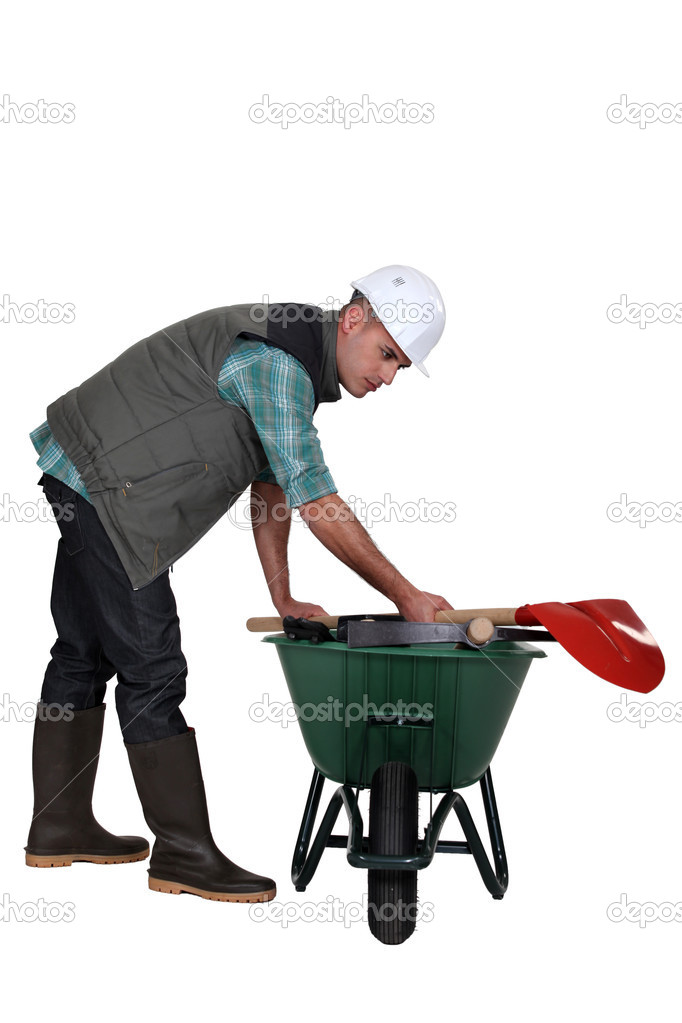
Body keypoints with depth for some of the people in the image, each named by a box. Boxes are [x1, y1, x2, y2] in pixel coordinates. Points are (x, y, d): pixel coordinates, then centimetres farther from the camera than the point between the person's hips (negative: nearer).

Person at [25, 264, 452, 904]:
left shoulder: (301, 359, 10)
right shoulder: (277, 362, -22)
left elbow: (272, 485, 15)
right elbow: (314, 501, -24)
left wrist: (283, 598, 13)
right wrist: (406, 597, -19)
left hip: (84, 476, 11)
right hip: (105, 488, -11)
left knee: (86, 653, 15)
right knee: (152, 670, -8)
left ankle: (59, 828, 26)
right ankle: (183, 851, 0)